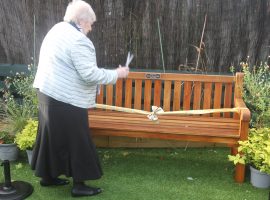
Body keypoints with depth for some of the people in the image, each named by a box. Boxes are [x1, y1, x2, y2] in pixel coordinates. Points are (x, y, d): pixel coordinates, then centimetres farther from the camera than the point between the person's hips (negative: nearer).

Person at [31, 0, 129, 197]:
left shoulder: (57, 29, 12)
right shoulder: (78, 40, -19)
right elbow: (90, 74, -23)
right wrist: (117, 74, -11)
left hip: (47, 92, 10)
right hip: (65, 100, -10)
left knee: (52, 137, 19)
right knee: (77, 142, 2)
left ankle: (47, 176, 33)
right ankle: (79, 185, 14)